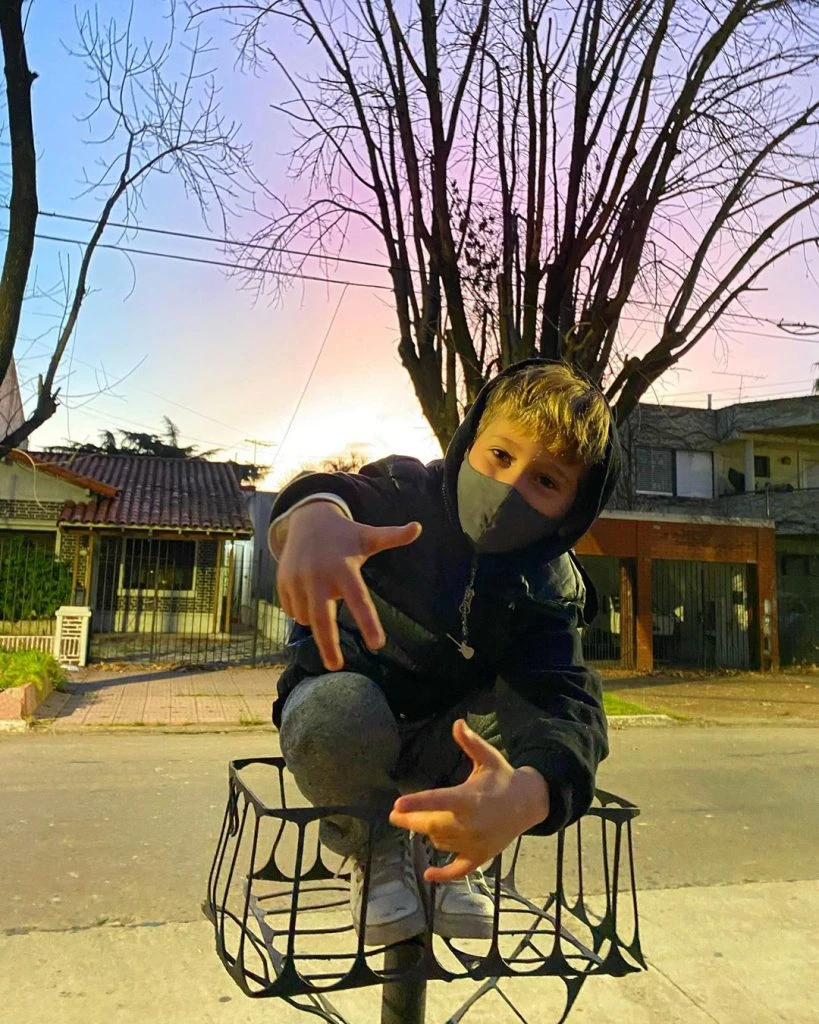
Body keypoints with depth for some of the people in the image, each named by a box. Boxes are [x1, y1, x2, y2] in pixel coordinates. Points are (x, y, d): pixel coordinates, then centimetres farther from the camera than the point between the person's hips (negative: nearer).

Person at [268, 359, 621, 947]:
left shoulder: (547, 590, -15)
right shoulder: (408, 493, -16)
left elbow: (567, 701, -31)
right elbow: (354, 493, -37)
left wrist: (527, 794, -54)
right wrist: (316, 510, -64)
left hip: (444, 746, 2)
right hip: (345, 695, -1)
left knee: (535, 704, -27)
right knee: (338, 711, -37)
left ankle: (446, 854, 0)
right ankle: (377, 849, -2)